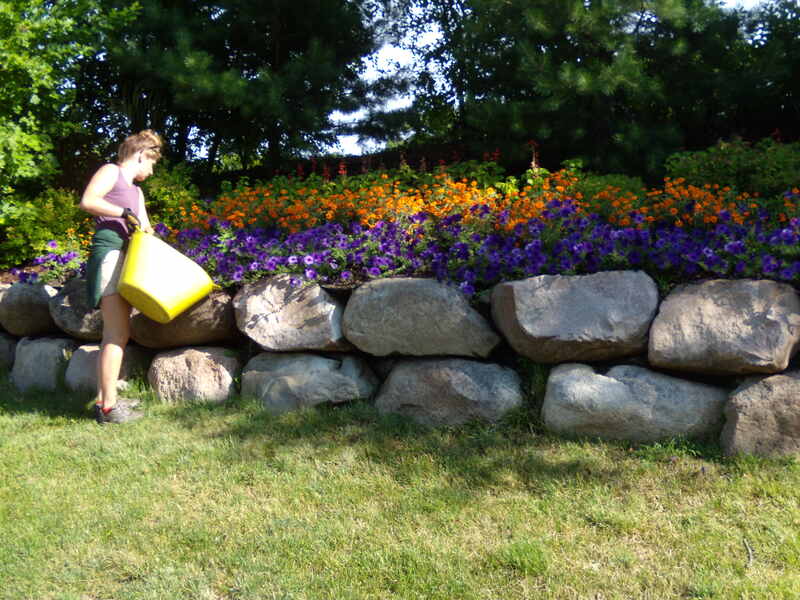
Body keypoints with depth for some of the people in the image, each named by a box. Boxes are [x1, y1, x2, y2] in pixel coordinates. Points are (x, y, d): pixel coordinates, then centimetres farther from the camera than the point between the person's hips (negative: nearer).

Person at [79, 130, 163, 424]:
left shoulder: (136, 191, 26)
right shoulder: (111, 171, 2)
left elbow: (145, 229, 20)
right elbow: (87, 201, -15)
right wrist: (125, 213, -14)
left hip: (125, 257, 10)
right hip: (109, 253, -10)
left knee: (116, 333, 12)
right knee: (117, 334, -12)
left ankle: (104, 398, 19)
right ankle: (108, 407, -9)